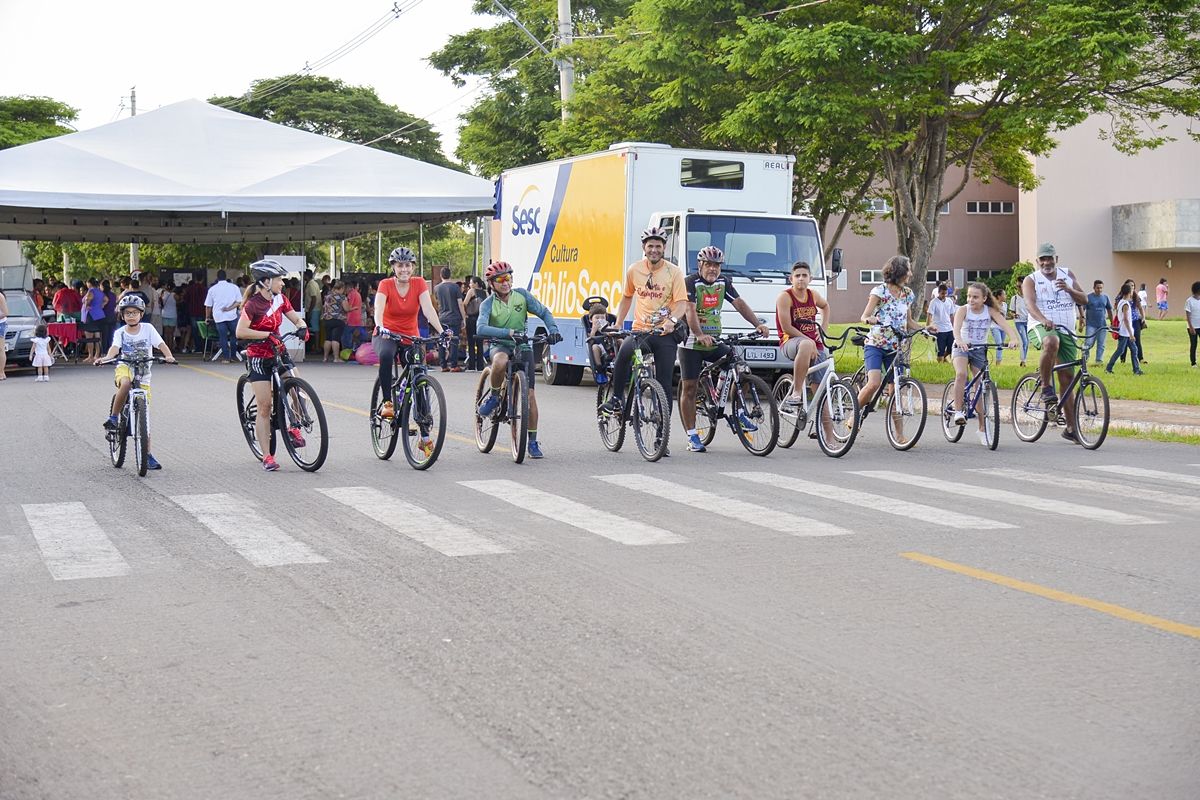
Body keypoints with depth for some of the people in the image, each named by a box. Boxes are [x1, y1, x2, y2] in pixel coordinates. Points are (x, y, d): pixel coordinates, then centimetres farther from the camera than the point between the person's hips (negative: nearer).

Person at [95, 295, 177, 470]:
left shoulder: (148, 328, -1)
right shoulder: (120, 332, -1)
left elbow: (161, 344, -9)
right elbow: (115, 348, -17)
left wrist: (169, 356, -29)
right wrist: (106, 358, -39)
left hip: (143, 374, 1)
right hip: (125, 368, -1)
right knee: (125, 383, -40)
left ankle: (148, 454, 7)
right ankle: (113, 417, -21)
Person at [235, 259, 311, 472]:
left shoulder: (280, 299, 2)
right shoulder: (252, 304, -16)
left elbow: (297, 319, 8)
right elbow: (241, 332, -25)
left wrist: (302, 327, -14)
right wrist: (267, 335, -30)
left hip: (279, 352, 5)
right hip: (258, 357, -5)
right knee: (264, 406, -6)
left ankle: (294, 428, 8)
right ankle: (266, 456, 0)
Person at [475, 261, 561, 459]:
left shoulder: (522, 295, -5)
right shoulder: (488, 304, -12)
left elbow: (543, 313, -2)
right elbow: (482, 329, -29)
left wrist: (553, 329, -23)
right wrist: (509, 333, -41)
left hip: (522, 346, 2)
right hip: (499, 345, -2)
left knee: (529, 393, -6)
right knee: (500, 361, -40)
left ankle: (533, 441, 4)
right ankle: (493, 396, -11)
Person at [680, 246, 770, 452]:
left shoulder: (723, 282, 4)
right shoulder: (690, 282, -13)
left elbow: (739, 303, -1)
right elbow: (690, 311, -25)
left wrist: (757, 324, -16)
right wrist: (700, 335, -41)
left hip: (714, 341, 5)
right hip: (691, 344, -5)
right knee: (689, 388, -3)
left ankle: (739, 414, 0)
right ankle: (692, 436, 4)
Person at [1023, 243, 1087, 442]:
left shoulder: (1067, 275, 14)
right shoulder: (1031, 280, 1)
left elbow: (1084, 300, 9)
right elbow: (1031, 305, -16)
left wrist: (1069, 289, -11)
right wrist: (1044, 320, -36)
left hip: (1066, 331, 4)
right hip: (1041, 328, -4)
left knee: (1067, 377, 0)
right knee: (1052, 342, -41)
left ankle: (1071, 428, 5)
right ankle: (1046, 388, -26)